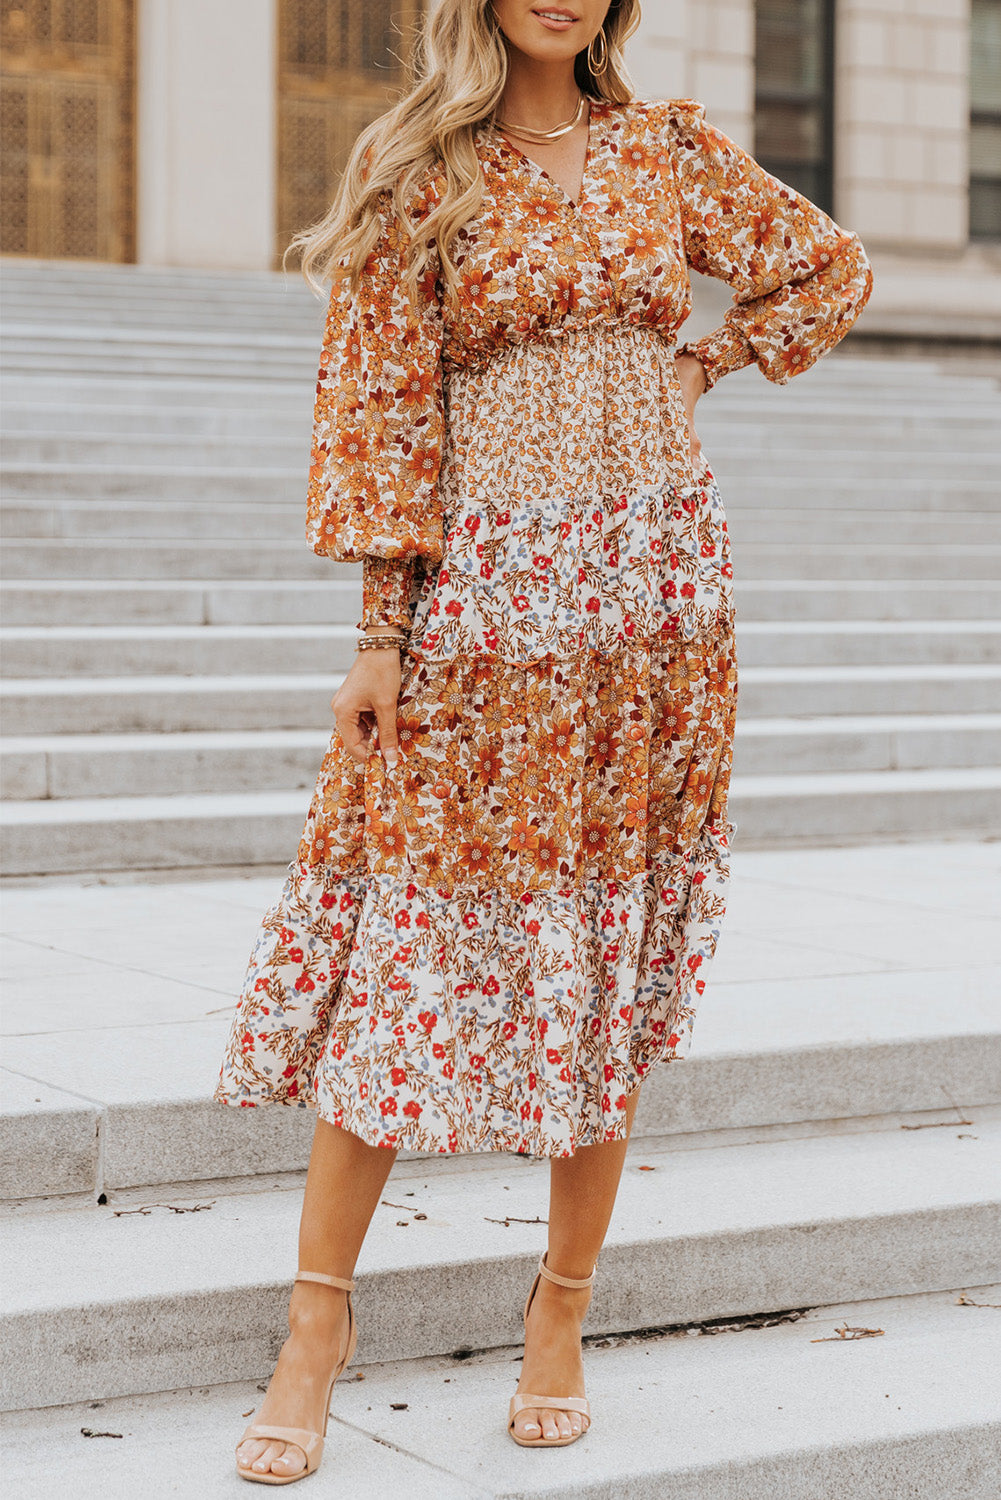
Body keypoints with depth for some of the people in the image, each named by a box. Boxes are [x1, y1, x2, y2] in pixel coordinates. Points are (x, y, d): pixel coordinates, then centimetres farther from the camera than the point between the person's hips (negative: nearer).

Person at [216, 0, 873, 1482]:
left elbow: (830, 267, 21)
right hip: (484, 584, -2)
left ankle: (563, 1311, 17)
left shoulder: (671, 148, 8)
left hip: (653, 580, 2)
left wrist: (704, 363, 9)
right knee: (409, 938, -4)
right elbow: (379, 403, -3)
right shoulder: (411, 168, 1)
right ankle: (320, 1318, 6)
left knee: (610, 958, 5)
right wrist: (383, 625, -8)